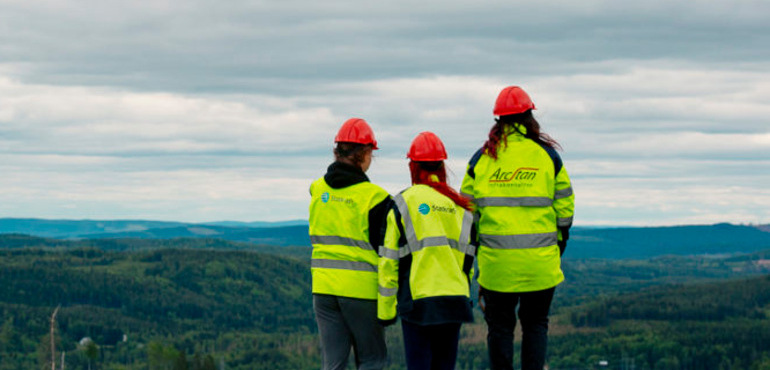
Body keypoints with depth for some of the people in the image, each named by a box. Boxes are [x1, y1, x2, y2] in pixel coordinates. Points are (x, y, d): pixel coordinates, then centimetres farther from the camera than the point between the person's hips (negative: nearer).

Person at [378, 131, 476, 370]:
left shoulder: (403, 204, -2)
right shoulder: (460, 205, 7)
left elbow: (389, 261, -1)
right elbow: (468, 256, 8)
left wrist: (386, 309, 4)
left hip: (417, 299, -3)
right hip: (455, 300, 3)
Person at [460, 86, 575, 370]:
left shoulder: (481, 158, 2)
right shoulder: (547, 155, 0)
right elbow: (564, 207, 3)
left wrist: (474, 251, 15)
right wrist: (559, 244, 16)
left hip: (496, 261, 0)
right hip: (540, 262, 0)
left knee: (499, 327, 9)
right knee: (535, 324, 11)